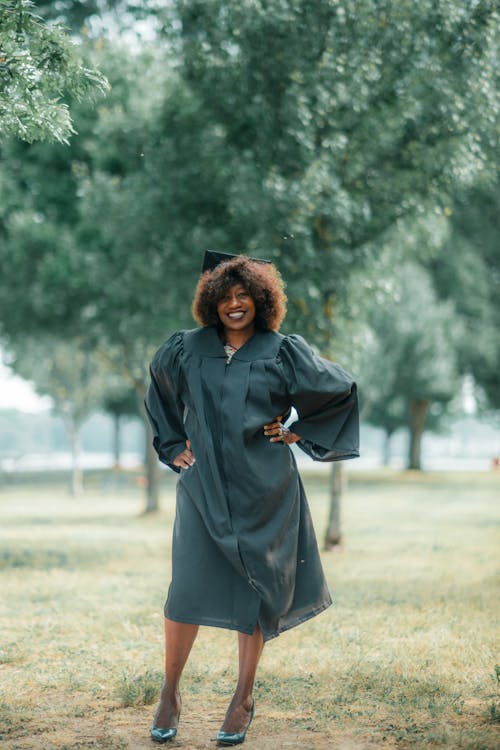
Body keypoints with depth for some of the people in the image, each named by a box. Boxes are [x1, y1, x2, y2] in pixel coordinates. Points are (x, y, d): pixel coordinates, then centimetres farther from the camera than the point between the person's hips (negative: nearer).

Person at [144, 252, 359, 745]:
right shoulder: (186, 349, 5)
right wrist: (172, 445, 15)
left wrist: (300, 432, 3)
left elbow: (342, 391, 7)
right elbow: (157, 394, 24)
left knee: (253, 593, 5)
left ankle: (243, 699, 18)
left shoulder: (284, 353, -1)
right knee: (187, 590, -4)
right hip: (203, 488, 1)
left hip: (262, 491, -1)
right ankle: (170, 694, 12)